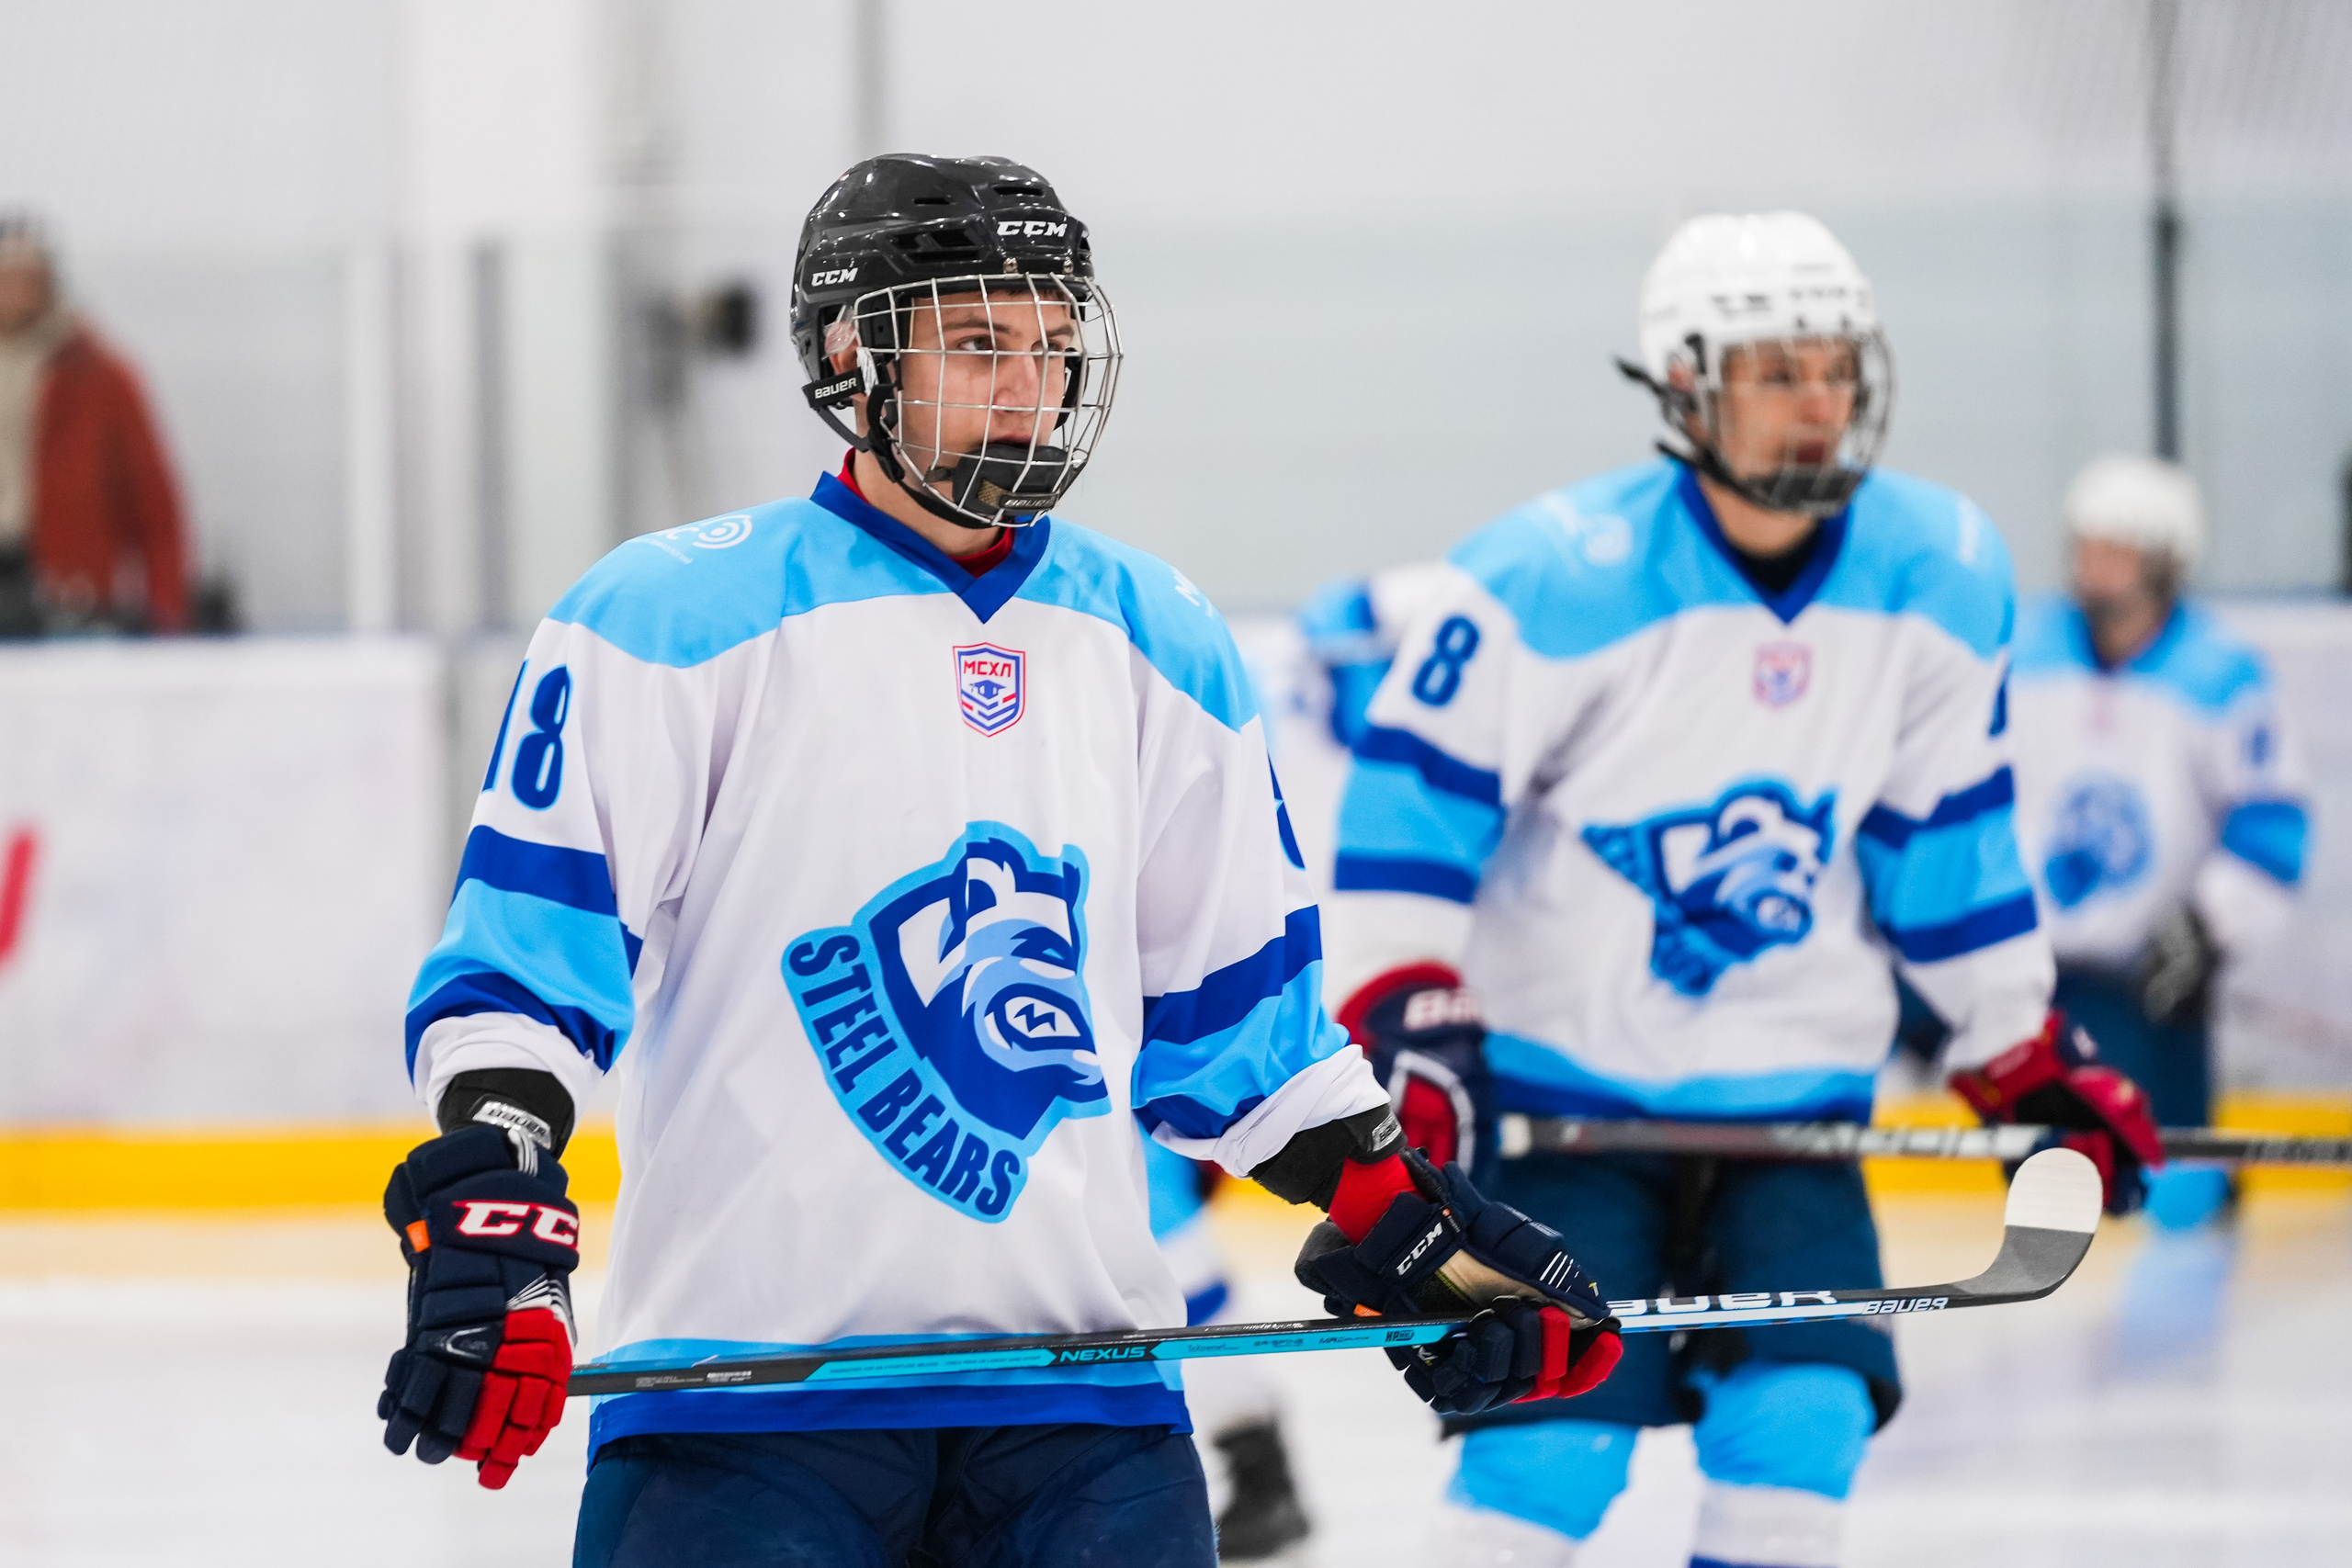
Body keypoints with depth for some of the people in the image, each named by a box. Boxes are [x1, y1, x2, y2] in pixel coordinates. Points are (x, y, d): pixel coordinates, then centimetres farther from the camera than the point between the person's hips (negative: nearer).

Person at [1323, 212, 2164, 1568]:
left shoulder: (1941, 578, -3)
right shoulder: (1558, 579, -19)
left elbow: (1949, 837, 8)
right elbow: (1410, 799, -14)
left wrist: (2031, 1062, 11)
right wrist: (1402, 1018, -22)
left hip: (1791, 1086, 4)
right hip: (1564, 1076, -4)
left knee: (1805, 1414, -9)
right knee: (1553, 1443, -14)